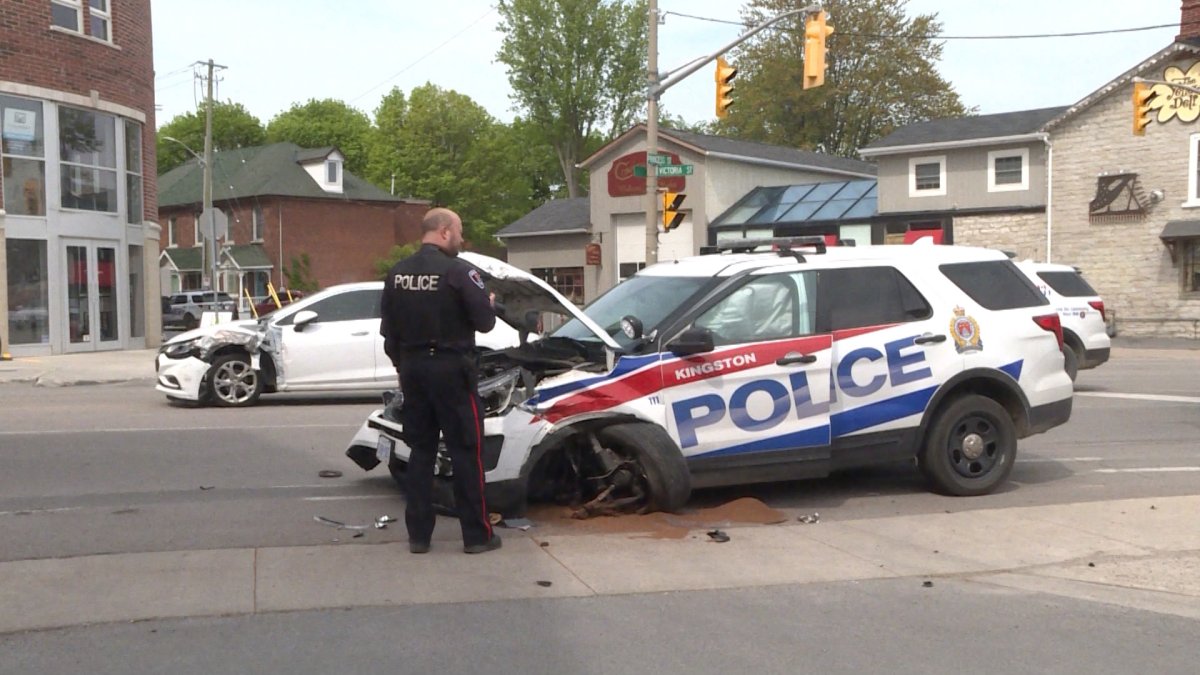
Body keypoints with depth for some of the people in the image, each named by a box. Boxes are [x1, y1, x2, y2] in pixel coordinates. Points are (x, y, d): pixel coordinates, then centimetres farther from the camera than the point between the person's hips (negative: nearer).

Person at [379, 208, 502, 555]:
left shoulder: (396, 273, 7)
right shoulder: (458, 271, -13)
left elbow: (388, 329, 12)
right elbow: (484, 322, -13)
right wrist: (489, 304, 9)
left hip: (413, 369, 6)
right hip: (451, 369, -6)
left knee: (420, 450, 12)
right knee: (465, 451, 1)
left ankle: (418, 534, 13)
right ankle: (477, 534, 5)